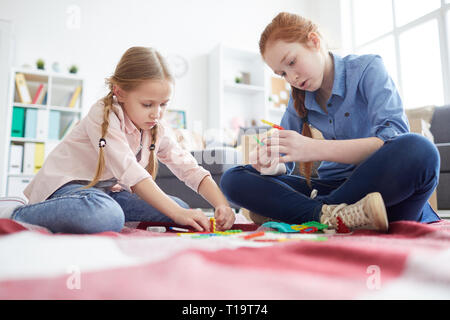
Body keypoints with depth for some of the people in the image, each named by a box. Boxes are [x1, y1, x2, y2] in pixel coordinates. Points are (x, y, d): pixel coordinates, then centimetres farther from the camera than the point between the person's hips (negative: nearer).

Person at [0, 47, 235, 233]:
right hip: (69, 183, -7)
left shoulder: (157, 130, 0)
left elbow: (192, 170, -5)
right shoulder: (103, 116, -20)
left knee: (180, 207, -5)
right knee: (106, 217, -41)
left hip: (109, 190, 8)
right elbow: (130, 172, -32)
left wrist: (222, 205, -21)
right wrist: (177, 214, -38)